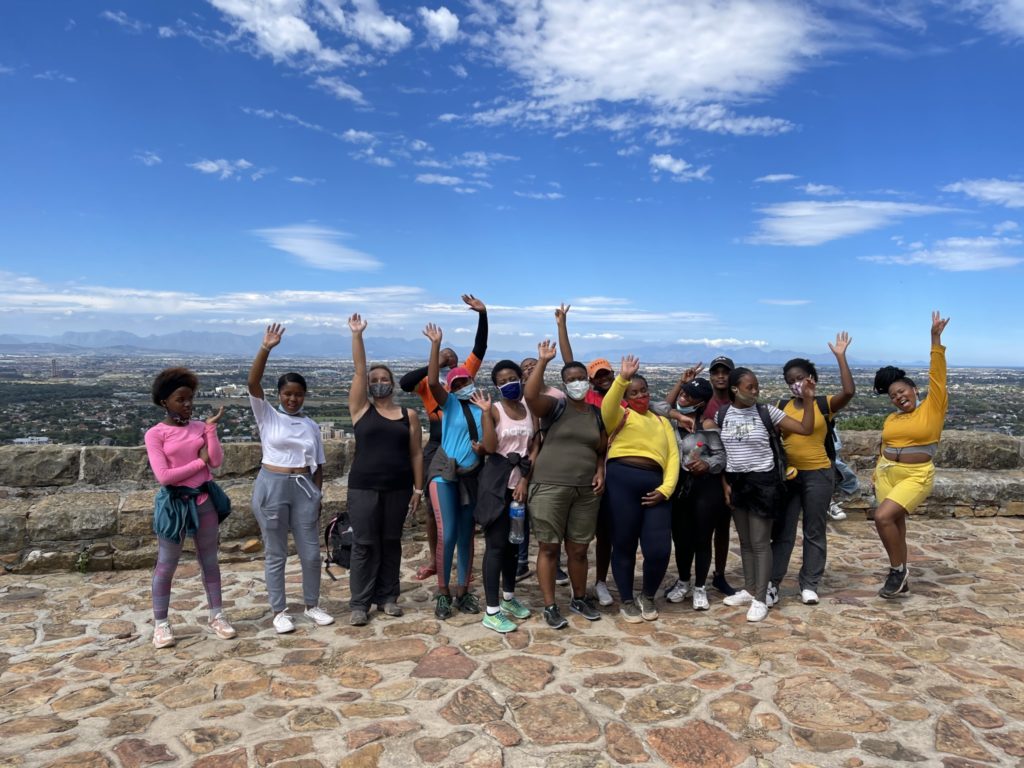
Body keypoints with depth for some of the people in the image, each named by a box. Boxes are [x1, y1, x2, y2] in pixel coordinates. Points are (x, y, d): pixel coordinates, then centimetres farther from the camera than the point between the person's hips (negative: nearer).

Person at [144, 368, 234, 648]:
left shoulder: (200, 427, 3)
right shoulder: (155, 434, -8)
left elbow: (217, 461, -7)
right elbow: (164, 476, -16)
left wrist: (211, 427, -12)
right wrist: (200, 461, -11)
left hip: (204, 499, 4)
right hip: (174, 502, -3)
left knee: (209, 560, 13)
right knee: (166, 565, 7)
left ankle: (216, 615, 25)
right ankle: (160, 624, 21)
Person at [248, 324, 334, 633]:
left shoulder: (311, 425, 8)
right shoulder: (267, 416, -1)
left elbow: (318, 465, 11)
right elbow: (253, 383, -16)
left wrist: (317, 495, 5)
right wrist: (266, 348, -25)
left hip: (304, 489, 3)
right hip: (272, 487, -3)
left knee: (311, 552, 7)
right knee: (275, 554, 7)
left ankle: (312, 605, 26)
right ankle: (279, 611, 21)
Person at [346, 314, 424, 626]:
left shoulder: (409, 415, 5)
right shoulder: (360, 408, 2)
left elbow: (416, 453, 6)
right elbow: (359, 370, -7)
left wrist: (418, 487, 2)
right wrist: (356, 334, -14)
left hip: (398, 487, 2)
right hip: (363, 487, -1)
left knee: (391, 542, 10)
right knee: (364, 544, 2)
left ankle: (388, 596, 22)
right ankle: (360, 603, 11)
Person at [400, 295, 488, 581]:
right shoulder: (428, 383, 2)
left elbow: (480, 349, 0)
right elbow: (404, 383, -17)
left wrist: (482, 314, -8)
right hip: (437, 449, 0)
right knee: (433, 507, 11)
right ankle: (434, 560, 27)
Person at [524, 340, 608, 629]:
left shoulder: (597, 415, 13)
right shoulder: (554, 407, -2)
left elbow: (602, 451, 19)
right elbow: (530, 396, -22)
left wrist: (600, 473, 2)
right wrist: (542, 362, -24)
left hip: (586, 490, 4)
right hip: (550, 486, -4)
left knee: (579, 549, 13)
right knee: (549, 548, 2)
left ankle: (579, 599, 32)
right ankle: (550, 606, 13)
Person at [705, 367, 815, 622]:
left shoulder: (766, 412, -7)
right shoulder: (722, 414, 1)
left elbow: (806, 429, -7)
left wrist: (808, 400, -16)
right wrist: (725, 483, 3)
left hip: (763, 481, -4)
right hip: (736, 482, 4)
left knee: (760, 542, -1)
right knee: (745, 541, 15)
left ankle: (760, 599, 8)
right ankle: (749, 590, 29)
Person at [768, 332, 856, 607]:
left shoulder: (824, 404, -4)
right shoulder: (782, 406, 4)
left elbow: (849, 391, -22)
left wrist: (840, 356, -19)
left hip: (818, 475, -2)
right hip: (787, 475, 3)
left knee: (814, 532, 9)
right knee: (782, 532, 7)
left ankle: (809, 585, 21)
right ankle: (772, 583, 14)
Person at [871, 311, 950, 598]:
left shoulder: (932, 409, -4)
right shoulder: (891, 419, 9)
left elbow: (937, 376, -13)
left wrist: (936, 339, -19)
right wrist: (877, 477, 14)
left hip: (915, 477, -6)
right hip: (887, 475, 6)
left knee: (883, 518, -20)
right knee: (895, 524, 11)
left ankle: (898, 570, 1)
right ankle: (900, 577, 26)